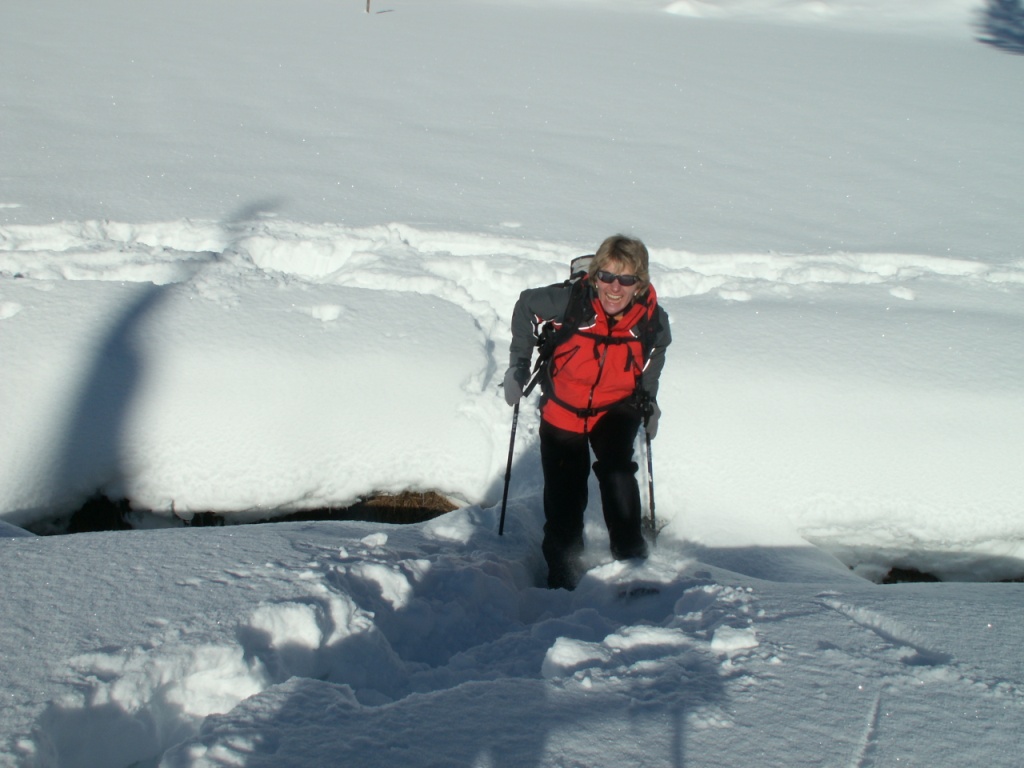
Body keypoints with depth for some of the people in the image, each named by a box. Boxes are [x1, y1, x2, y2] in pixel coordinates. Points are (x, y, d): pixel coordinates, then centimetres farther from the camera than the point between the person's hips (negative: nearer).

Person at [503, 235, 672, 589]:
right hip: (562, 410, 0)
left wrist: (649, 403, 10)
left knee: (617, 472, -22)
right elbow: (527, 306, -8)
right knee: (565, 493, 6)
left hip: (616, 410, 0)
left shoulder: (653, 322, -22)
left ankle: (630, 557, -5)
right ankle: (563, 568, 27)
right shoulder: (568, 301, -29)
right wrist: (518, 365, -7)